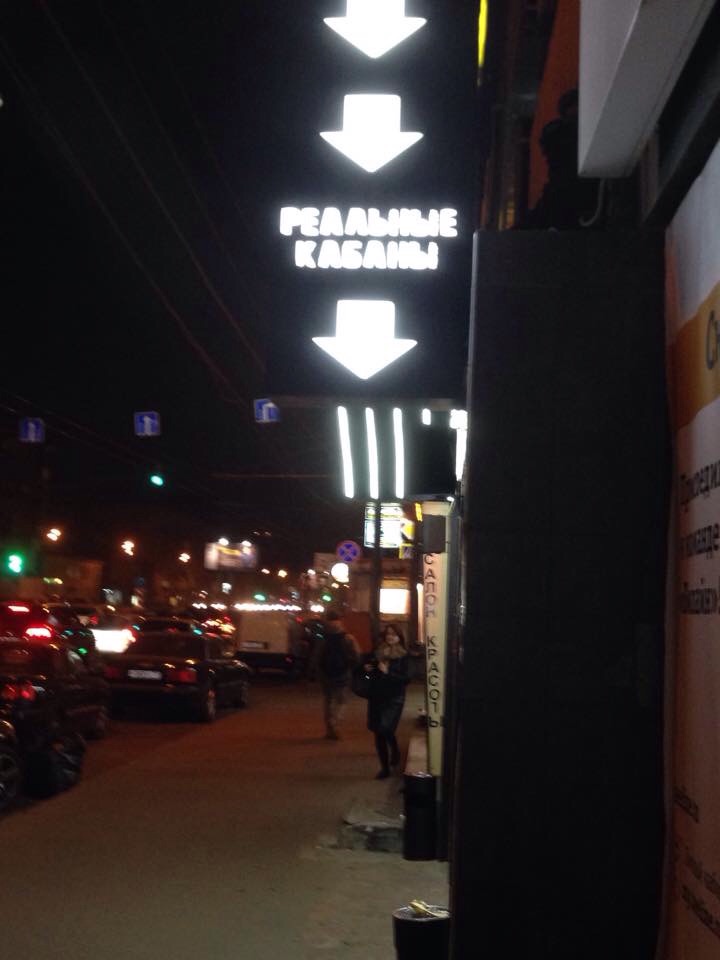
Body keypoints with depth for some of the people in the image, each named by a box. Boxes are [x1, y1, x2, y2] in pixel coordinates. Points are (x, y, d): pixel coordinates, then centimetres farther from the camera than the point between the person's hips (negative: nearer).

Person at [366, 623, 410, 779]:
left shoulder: (403, 657, -6)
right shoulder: (378, 653, 6)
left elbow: (406, 679, -14)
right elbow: (371, 669, 21)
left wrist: (387, 672, -21)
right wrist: (368, 669, -1)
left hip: (394, 698, -5)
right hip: (376, 696, 5)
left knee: (385, 729, -17)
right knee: (379, 733, 8)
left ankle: (395, 749, 16)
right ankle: (385, 767, 21)